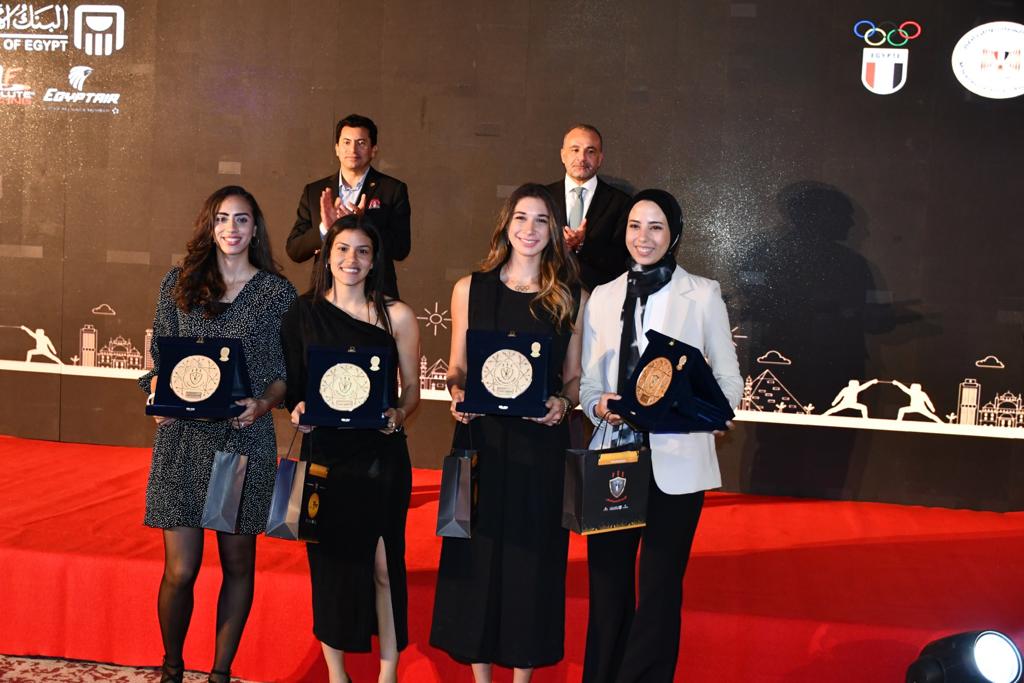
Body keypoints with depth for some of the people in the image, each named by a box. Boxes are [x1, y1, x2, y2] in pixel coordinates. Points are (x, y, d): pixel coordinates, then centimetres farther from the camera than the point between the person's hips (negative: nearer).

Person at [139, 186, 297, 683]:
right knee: (180, 570, -1)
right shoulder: (179, 283, 8)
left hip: (246, 440, 0)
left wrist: (263, 404, -15)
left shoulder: (278, 292, 4)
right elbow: (160, 358, 10)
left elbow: (287, 371, 4)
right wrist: (158, 398, -9)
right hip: (183, 437, 0)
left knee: (238, 564, 8)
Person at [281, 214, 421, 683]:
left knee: (382, 564, -2)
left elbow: (412, 387, 4)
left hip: (380, 455, -1)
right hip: (323, 451, 2)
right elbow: (291, 382, 10)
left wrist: (398, 414, -15)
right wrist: (298, 408, -9)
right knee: (329, 561, 7)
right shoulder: (304, 311, 5)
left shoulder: (396, 316, 1)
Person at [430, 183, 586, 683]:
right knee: (477, 551, 6)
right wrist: (458, 393, -11)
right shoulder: (471, 289, 5)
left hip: (541, 442, 0)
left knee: (532, 552, 6)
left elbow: (574, 377, 7)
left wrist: (564, 403, -13)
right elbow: (456, 367, 8)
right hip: (481, 437, 0)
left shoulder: (571, 299, 4)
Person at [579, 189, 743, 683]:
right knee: (607, 585, 8)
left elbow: (729, 383, 3)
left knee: (659, 590, 4)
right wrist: (599, 405, -10)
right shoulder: (602, 296, 10)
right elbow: (587, 382, 12)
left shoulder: (703, 294, 2)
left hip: (675, 462, -2)